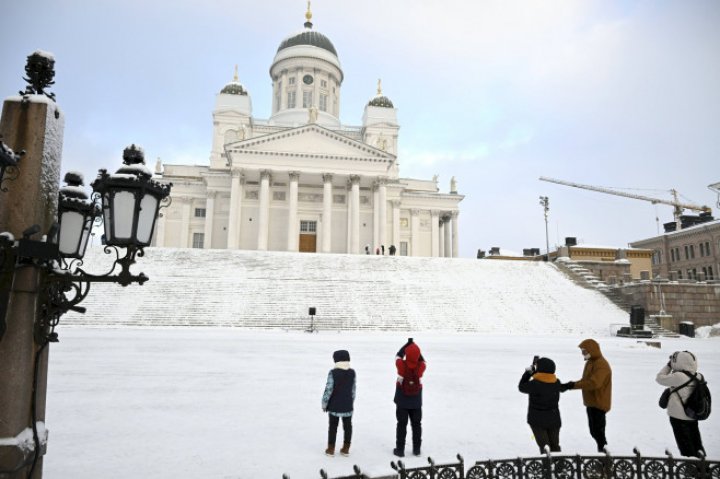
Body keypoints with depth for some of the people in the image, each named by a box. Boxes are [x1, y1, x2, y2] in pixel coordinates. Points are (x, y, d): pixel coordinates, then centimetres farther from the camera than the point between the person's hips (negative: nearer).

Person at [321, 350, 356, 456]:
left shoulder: (333, 372, -17)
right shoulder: (352, 372, -3)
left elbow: (328, 389, -14)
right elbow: (353, 389, 5)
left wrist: (324, 403, -2)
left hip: (334, 405, -3)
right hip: (348, 406, 3)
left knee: (333, 426, 10)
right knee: (347, 426, 14)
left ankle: (331, 449, 18)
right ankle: (346, 449, 21)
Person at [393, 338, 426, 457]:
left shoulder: (402, 365, -21)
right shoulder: (421, 366, -18)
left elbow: (398, 355, -2)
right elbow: (422, 360, 5)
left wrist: (408, 343, 3)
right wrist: (414, 345, 3)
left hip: (402, 401, -1)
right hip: (416, 402, 1)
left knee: (402, 424, 10)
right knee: (416, 424, 16)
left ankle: (400, 449, 14)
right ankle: (417, 449, 24)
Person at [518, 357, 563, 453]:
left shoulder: (534, 384, -22)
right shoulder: (557, 383, -6)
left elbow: (521, 387, -5)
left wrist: (527, 373, 3)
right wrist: (534, 372, 8)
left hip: (538, 420, -5)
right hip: (554, 420, 5)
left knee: (543, 444, 0)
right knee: (554, 445, 18)